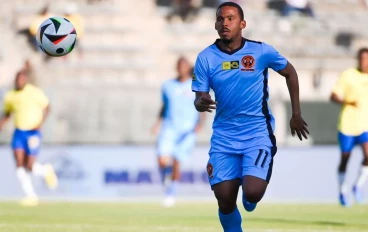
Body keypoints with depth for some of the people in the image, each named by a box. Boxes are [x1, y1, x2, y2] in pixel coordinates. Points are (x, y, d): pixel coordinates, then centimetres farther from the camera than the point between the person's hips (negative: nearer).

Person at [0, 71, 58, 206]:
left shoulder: (35, 93, -8)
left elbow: (46, 107, 2)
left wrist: (41, 122, -13)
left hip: (33, 133, -3)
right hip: (19, 133, 4)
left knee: (30, 167, -8)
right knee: (19, 163, -14)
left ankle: (46, 171, 28)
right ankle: (31, 196, -7)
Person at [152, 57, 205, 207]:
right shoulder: (168, 86, 7)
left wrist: (200, 123, -13)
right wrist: (158, 122, 6)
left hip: (188, 130, -2)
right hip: (170, 127, 2)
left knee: (176, 163, -9)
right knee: (163, 160, -18)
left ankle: (171, 194, 13)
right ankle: (166, 179, 16)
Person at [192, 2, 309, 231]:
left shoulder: (262, 51, -7)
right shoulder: (206, 58, -5)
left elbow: (290, 73, 10)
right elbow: (199, 99, -3)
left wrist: (296, 114, 10)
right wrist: (201, 103, -28)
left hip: (258, 133, -2)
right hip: (224, 137, 2)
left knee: (253, 193, -19)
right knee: (224, 200, -4)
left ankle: (249, 198, 20)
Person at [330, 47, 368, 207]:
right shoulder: (348, 75, -6)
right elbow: (334, 96, -10)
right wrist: (347, 102, -26)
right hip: (348, 124, -2)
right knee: (344, 159, 8)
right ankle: (343, 190, 29)